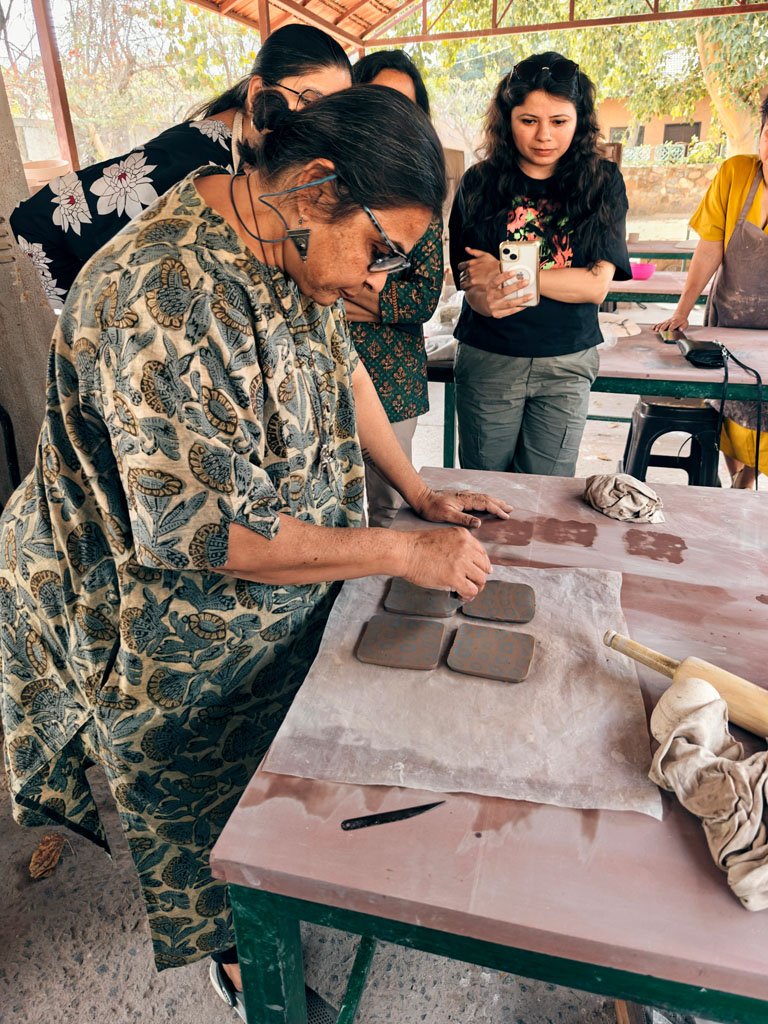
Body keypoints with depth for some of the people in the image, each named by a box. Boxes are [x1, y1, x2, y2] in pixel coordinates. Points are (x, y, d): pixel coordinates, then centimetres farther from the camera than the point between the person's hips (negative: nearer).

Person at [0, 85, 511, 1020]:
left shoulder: (284, 247, -5)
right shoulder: (164, 297, -34)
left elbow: (337, 365, 9)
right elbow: (199, 532, -35)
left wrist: (418, 492, 5)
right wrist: (404, 552, -29)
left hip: (277, 592, 8)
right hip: (171, 633, -7)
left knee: (274, 765, 28)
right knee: (196, 801, 21)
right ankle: (224, 947, 53)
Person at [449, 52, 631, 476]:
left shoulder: (602, 183, 0)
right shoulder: (478, 184, 0)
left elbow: (596, 285, -8)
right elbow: (468, 278, -4)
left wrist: (508, 275, -15)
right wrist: (485, 300, -28)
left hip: (568, 364, 1)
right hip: (489, 361, 0)